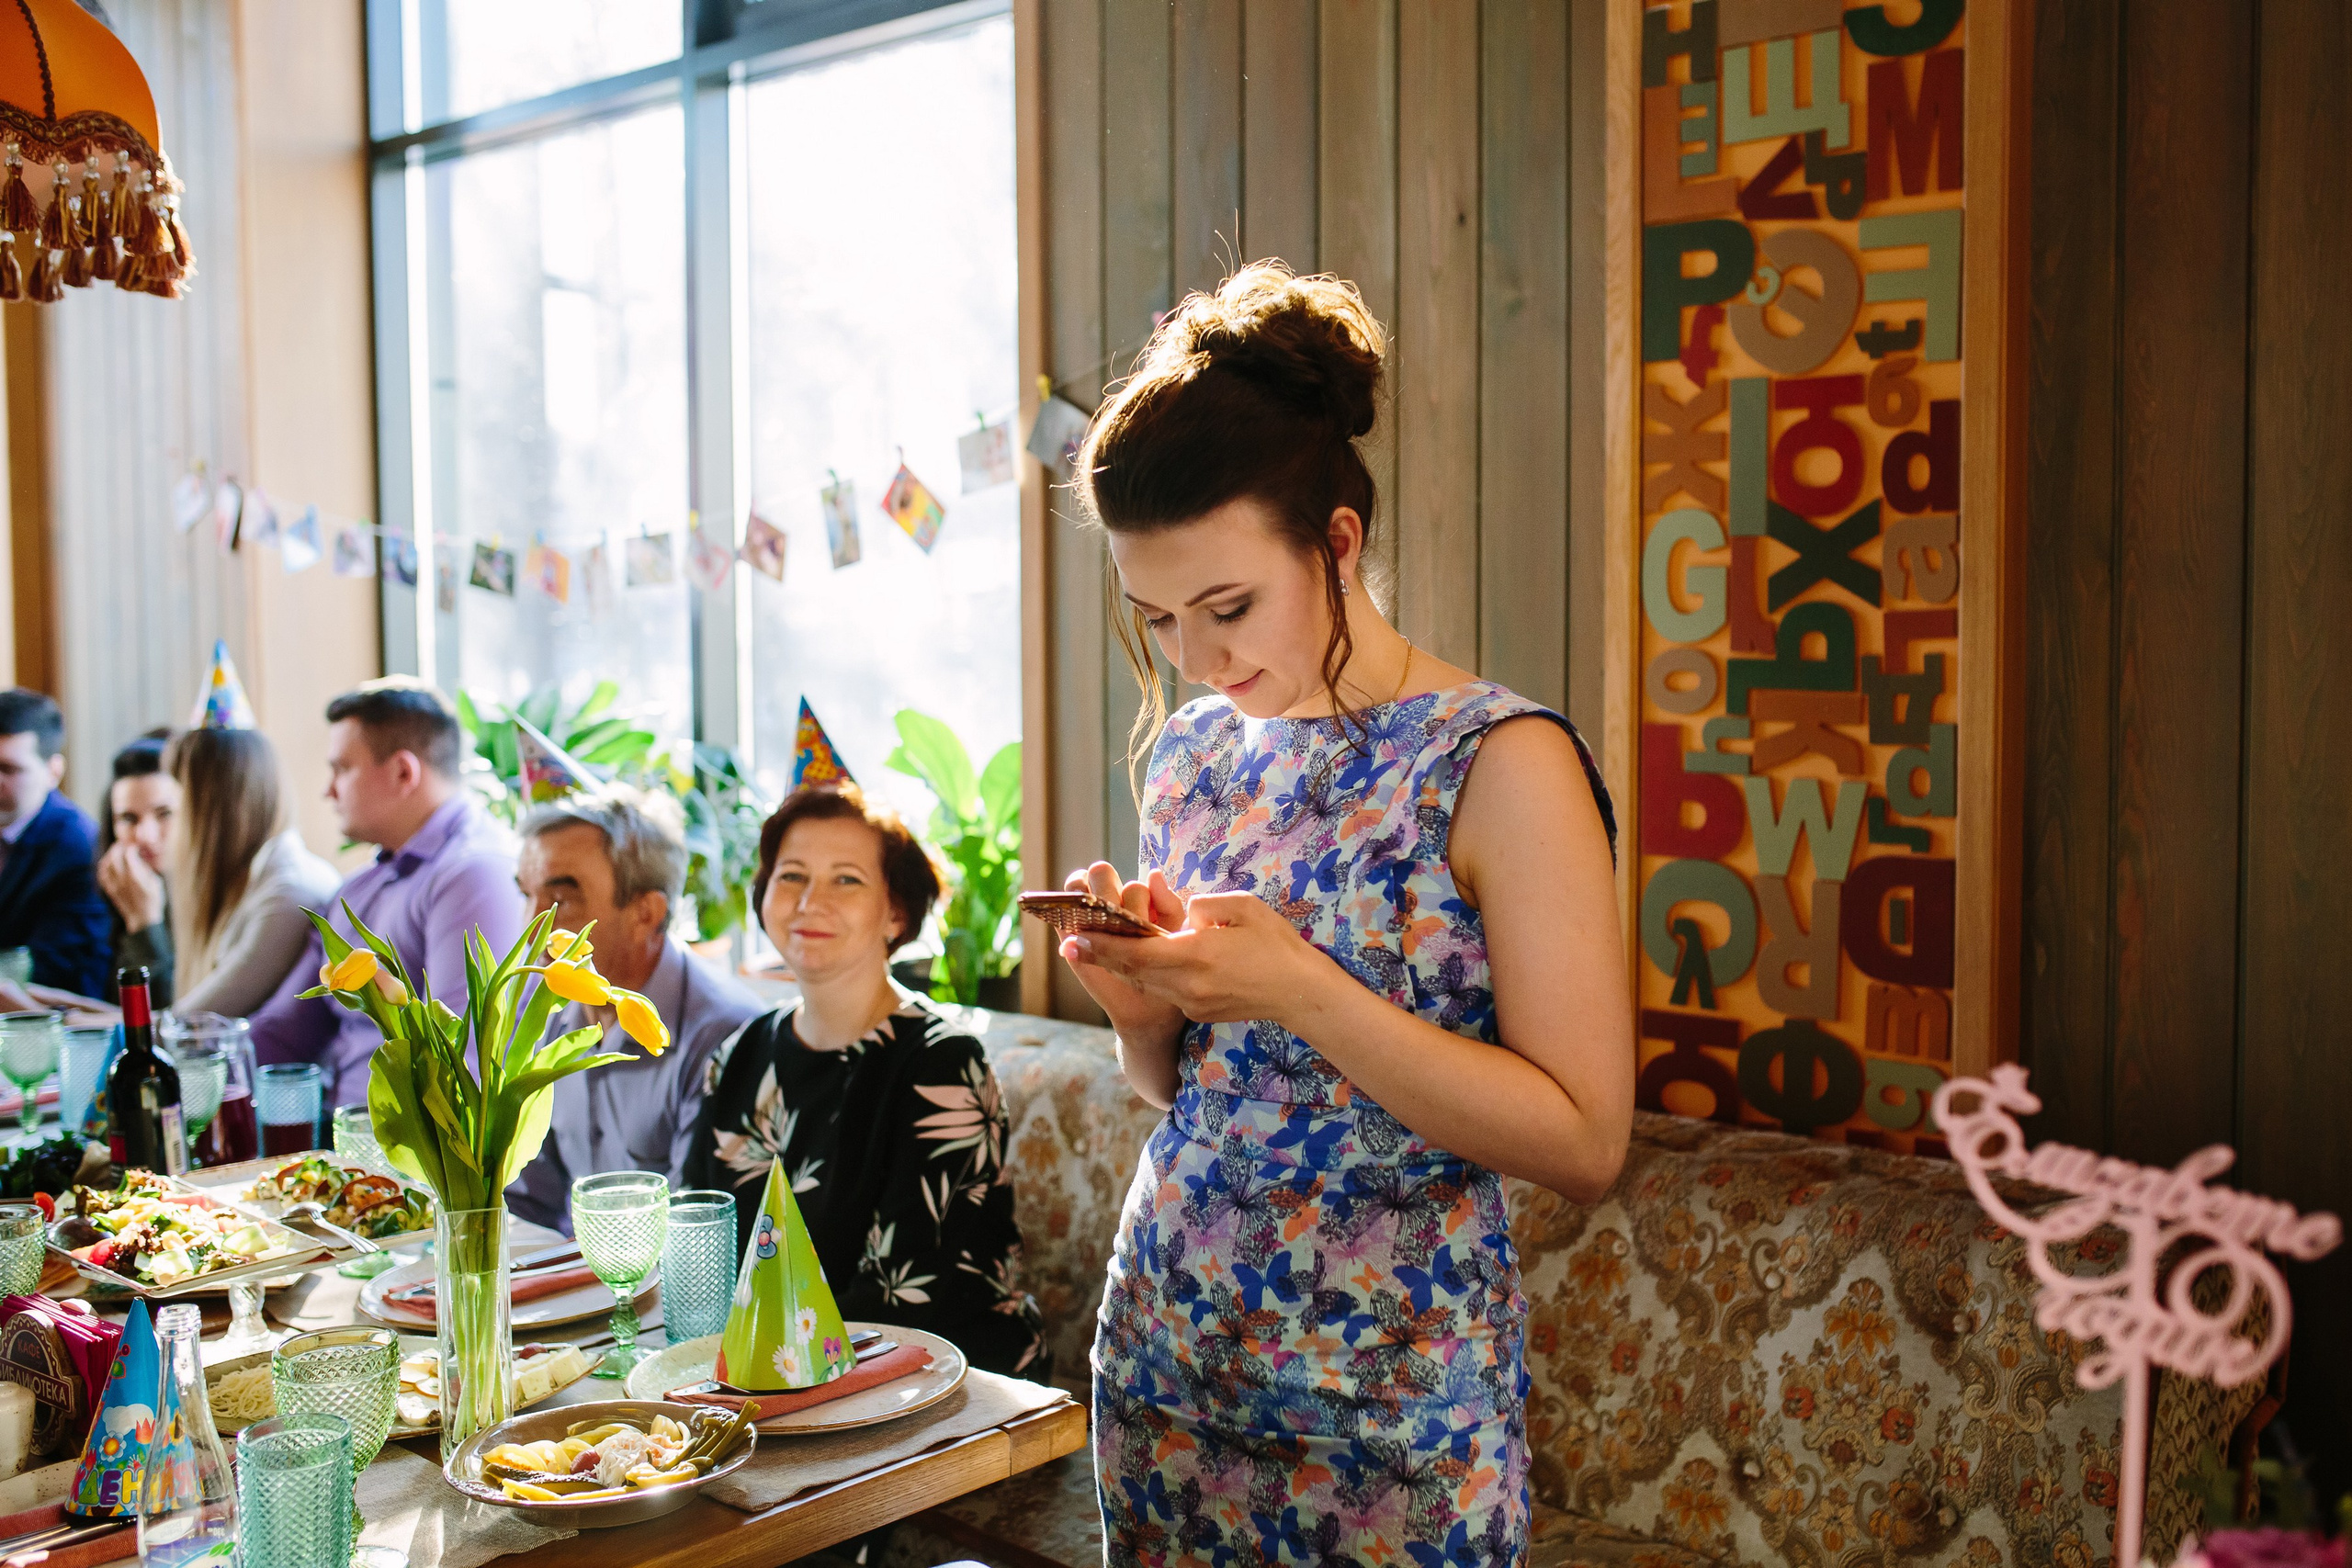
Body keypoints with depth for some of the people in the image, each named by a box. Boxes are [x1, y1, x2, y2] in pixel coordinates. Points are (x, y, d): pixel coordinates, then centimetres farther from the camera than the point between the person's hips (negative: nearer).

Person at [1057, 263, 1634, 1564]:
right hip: (1162, 1361, 6)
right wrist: (1144, 1008, -8)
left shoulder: (1499, 762, -15)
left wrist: (1294, 985, -25)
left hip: (1391, 1412, -5)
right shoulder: (1190, 750, 4)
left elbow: (1583, 1144, -19)